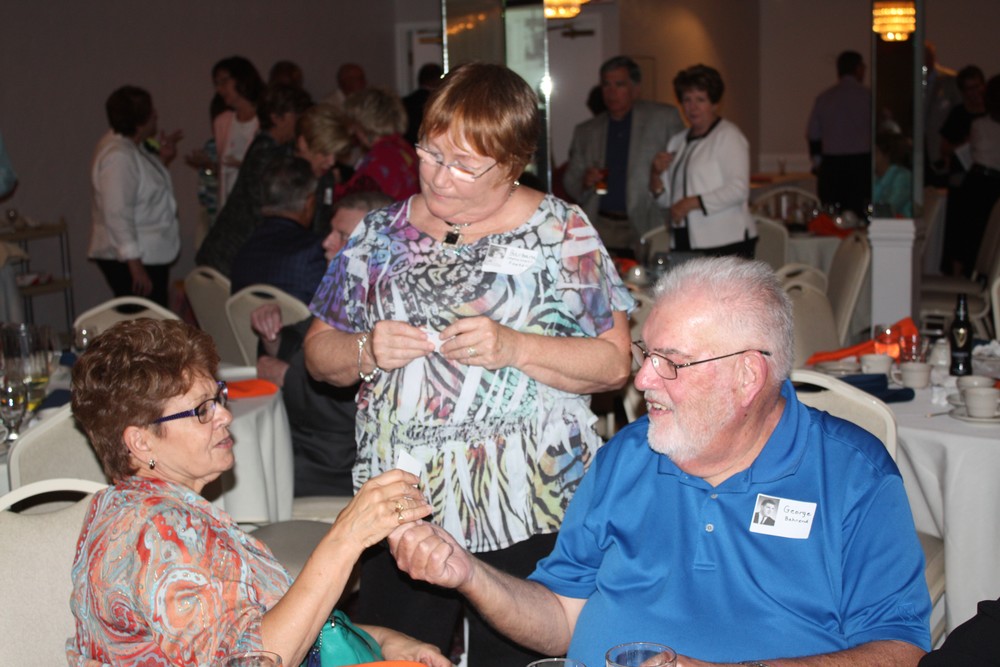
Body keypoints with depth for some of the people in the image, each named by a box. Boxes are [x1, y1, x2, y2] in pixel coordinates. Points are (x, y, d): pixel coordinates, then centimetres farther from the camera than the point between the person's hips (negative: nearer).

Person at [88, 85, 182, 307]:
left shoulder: (133, 147, 10)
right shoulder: (118, 156, -20)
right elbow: (117, 215, -24)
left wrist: (163, 158, 11)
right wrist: (135, 267, -25)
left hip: (152, 257, 10)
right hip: (131, 262, -10)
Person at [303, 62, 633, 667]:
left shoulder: (561, 232, 0)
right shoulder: (381, 233, 8)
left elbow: (614, 364, -4)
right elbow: (319, 352, 13)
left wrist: (515, 349, -17)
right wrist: (365, 352, -9)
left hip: (528, 512, -2)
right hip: (400, 509, 3)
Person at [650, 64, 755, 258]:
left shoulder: (729, 136, -2)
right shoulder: (677, 142, 19)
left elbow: (739, 189, -13)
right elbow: (666, 200, 21)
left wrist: (693, 203, -18)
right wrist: (656, 174, 1)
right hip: (685, 243, 6)